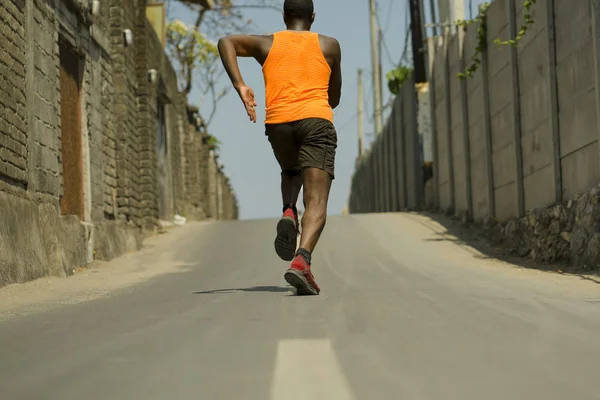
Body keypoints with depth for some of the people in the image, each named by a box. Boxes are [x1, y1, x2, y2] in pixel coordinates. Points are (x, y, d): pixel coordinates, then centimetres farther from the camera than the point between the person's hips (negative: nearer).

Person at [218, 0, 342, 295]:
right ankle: (302, 259, -33)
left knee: (291, 171, 33)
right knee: (316, 201, -10)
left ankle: (288, 213, 3)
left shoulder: (267, 43, 20)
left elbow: (226, 41, 3)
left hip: (277, 123, 3)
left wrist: (239, 86, -3)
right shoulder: (329, 46, 18)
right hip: (317, 120, -2)